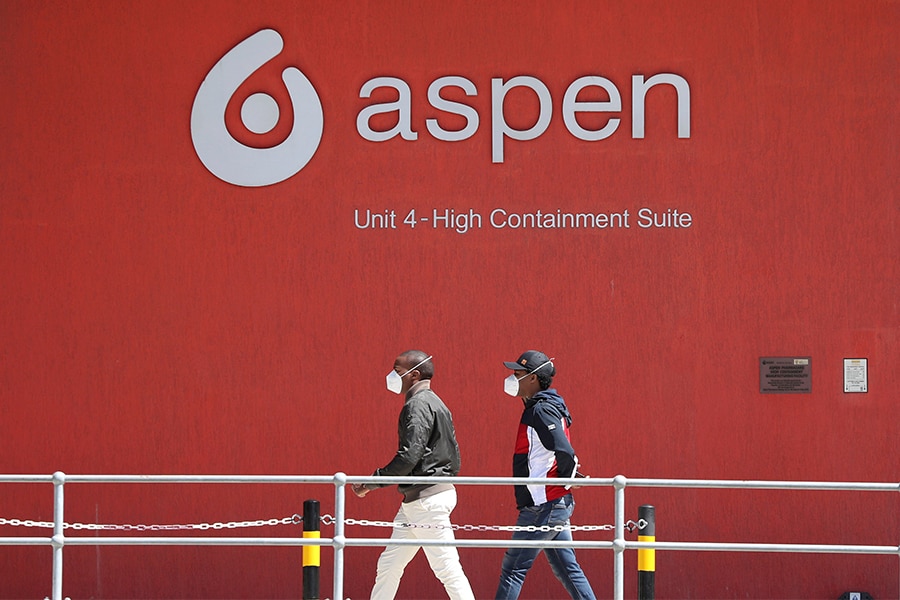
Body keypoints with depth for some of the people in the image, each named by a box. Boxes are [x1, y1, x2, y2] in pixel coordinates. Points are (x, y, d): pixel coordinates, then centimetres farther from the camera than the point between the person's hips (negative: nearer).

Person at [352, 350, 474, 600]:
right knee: (389, 564, 12)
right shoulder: (437, 405, 18)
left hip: (427, 500, -10)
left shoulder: (418, 405, -12)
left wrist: (372, 482, -13)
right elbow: (454, 459, 19)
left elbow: (409, 456, -21)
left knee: (446, 566, -9)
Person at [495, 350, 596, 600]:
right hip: (556, 504, 10)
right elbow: (562, 452, 21)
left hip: (543, 505, -10)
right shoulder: (538, 408, 16)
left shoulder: (542, 410, -15)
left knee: (513, 568, -5)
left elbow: (564, 452, -26)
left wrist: (566, 479, -11)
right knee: (567, 569, 11)